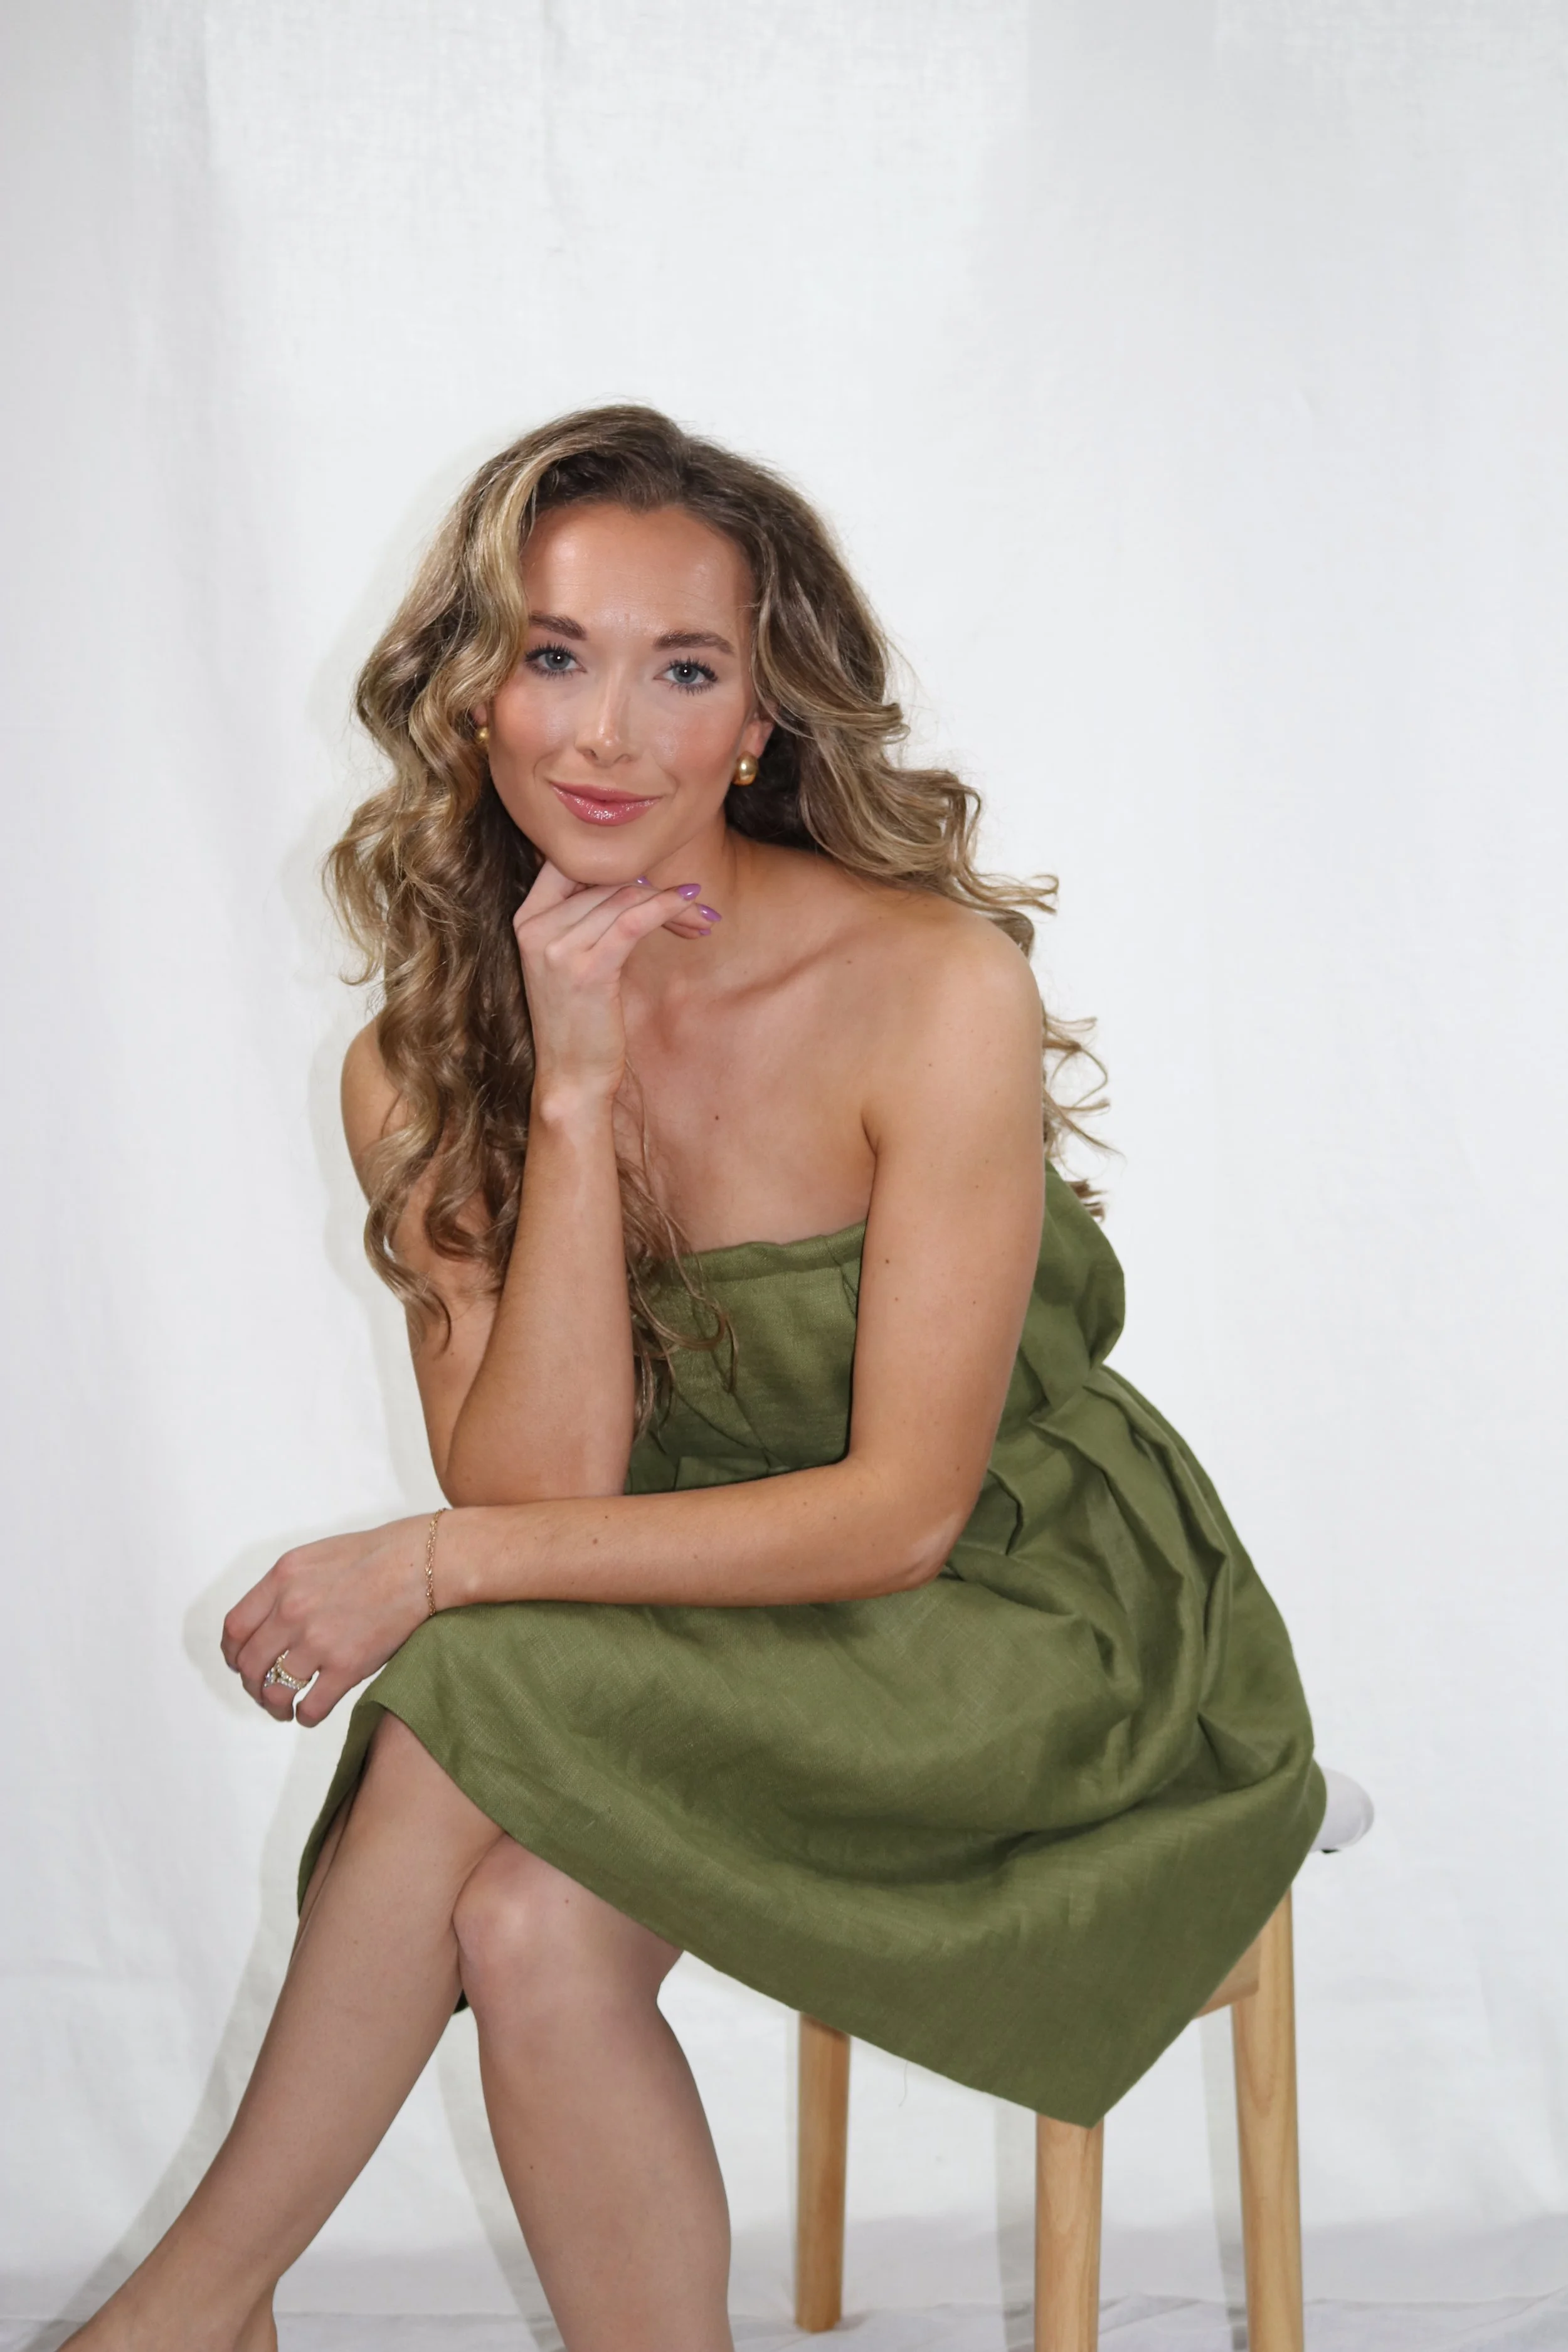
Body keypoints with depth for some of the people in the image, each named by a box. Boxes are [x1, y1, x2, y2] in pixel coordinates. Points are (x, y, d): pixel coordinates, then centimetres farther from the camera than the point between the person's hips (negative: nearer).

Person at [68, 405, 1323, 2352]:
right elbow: (541, 1492, -14)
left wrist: (436, 1567, -21)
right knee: (526, 1928, -27)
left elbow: (907, 1509, -19)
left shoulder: (936, 985, -19)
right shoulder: (420, 1067, -5)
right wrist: (572, 1097, -24)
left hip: (1035, 1630, -3)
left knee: (475, 1701, -25)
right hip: (715, 1665, 4)